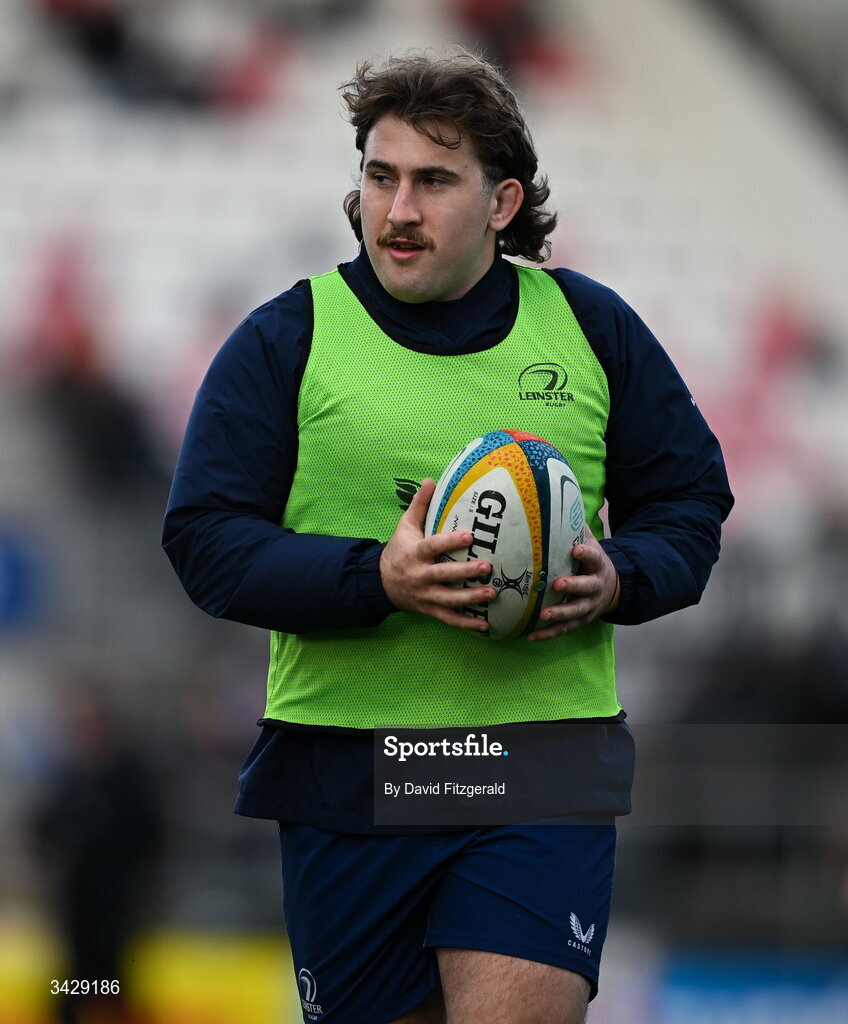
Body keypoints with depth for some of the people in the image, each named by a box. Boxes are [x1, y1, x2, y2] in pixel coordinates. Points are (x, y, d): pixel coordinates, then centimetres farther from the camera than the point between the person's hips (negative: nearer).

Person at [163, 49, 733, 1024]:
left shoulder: (591, 325, 8)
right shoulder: (287, 339, 2)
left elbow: (692, 500, 15)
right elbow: (206, 541, -3)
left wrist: (618, 581, -8)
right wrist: (379, 578, -19)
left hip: (545, 756, 0)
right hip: (343, 756, 0)